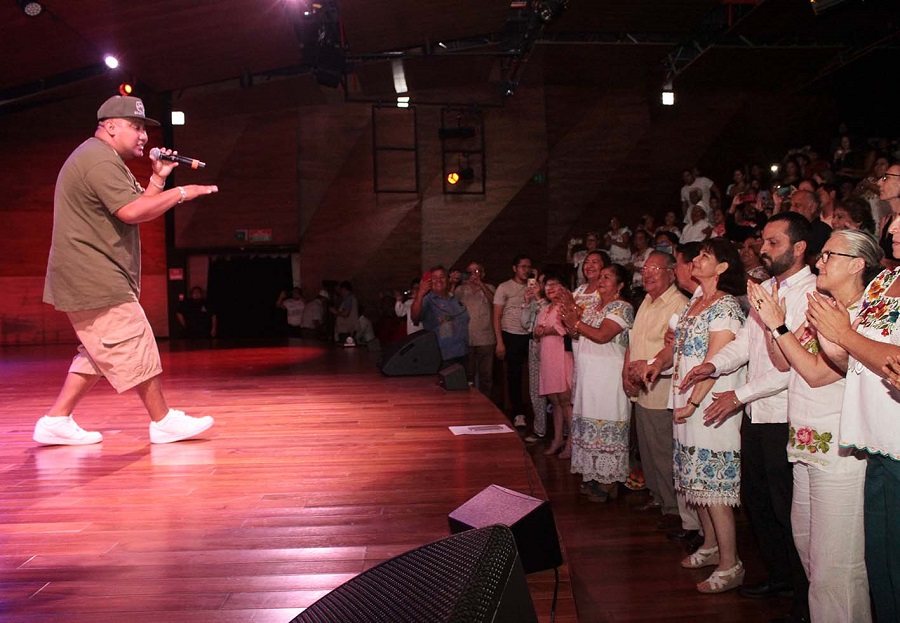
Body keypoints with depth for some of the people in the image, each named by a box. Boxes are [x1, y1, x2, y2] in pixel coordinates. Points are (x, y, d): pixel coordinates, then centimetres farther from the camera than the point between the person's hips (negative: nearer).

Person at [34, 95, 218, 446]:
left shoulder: (105, 161, 23)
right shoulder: (99, 159, -14)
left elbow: (136, 209, 22)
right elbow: (132, 211, -25)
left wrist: (157, 179, 10)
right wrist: (182, 193, -17)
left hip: (93, 281, 11)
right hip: (96, 280, -11)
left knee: (100, 353, 14)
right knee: (136, 349, -5)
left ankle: (56, 421, 17)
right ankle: (163, 421, 4)